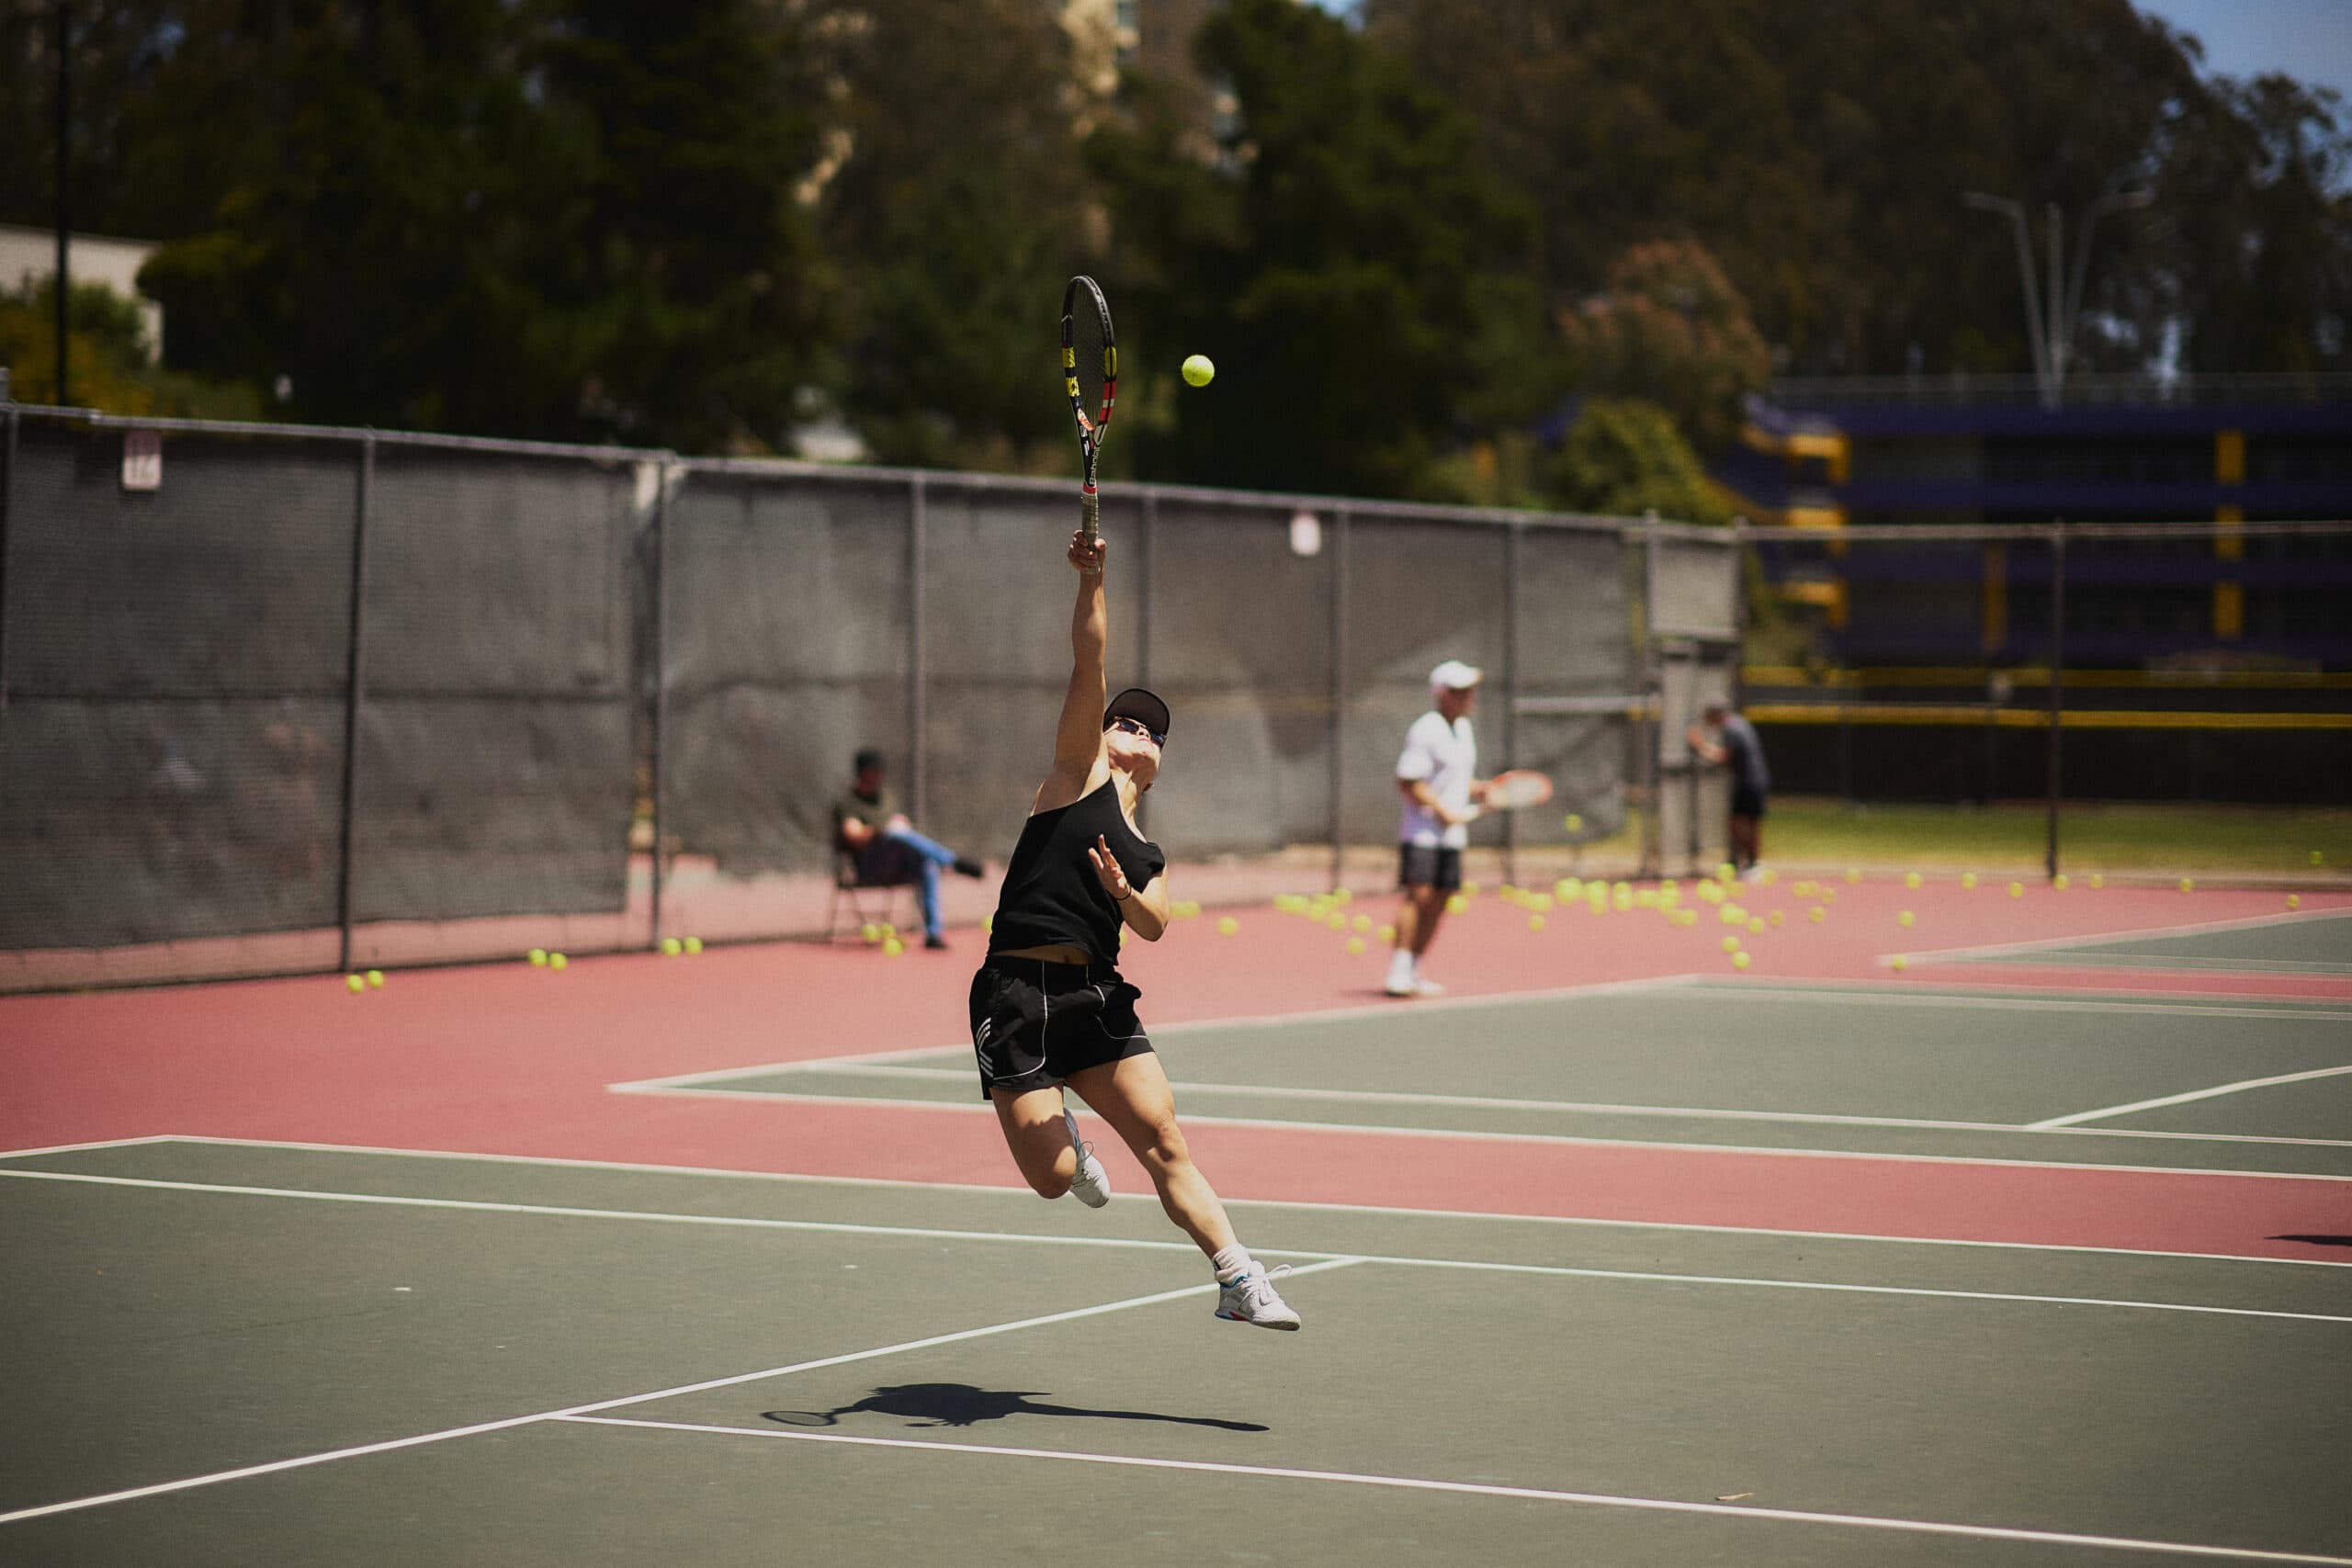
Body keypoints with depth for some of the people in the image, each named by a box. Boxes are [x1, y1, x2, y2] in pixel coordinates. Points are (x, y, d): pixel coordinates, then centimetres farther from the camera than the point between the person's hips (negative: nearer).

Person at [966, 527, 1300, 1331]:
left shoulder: (1148, 856, 23)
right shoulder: (1080, 769, 10)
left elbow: (1154, 925, 2)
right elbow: (1088, 664, -1)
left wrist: (1122, 894, -19)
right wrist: (1092, 582, -13)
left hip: (1096, 997, 5)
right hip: (1017, 998, -5)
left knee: (1164, 1139, -9)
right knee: (1052, 1178, -9)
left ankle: (1239, 1277, -6)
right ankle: (1067, 1142, 26)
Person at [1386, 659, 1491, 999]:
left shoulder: (1464, 729, 15)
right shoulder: (1425, 731, -14)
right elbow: (1407, 782, -17)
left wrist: (1481, 790, 6)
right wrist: (1444, 811, -20)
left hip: (1451, 833, 8)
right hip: (1422, 832, -8)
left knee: (1437, 903, 7)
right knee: (1416, 896, -15)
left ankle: (1412, 972, 13)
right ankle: (1398, 973, -16)